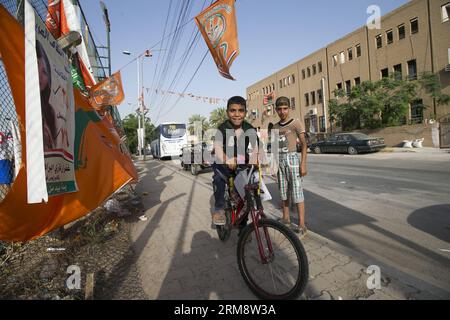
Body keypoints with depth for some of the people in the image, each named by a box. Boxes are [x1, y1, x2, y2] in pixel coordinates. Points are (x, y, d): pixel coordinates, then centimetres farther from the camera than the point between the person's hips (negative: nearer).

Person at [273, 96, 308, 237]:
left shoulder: (296, 123, -4)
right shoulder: (275, 126, 11)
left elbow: (304, 144, -7)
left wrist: (303, 164, -14)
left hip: (292, 158, -6)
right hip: (280, 160, 6)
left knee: (297, 191, -5)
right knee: (283, 191, 13)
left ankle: (301, 225, 2)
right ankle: (286, 218, 26)